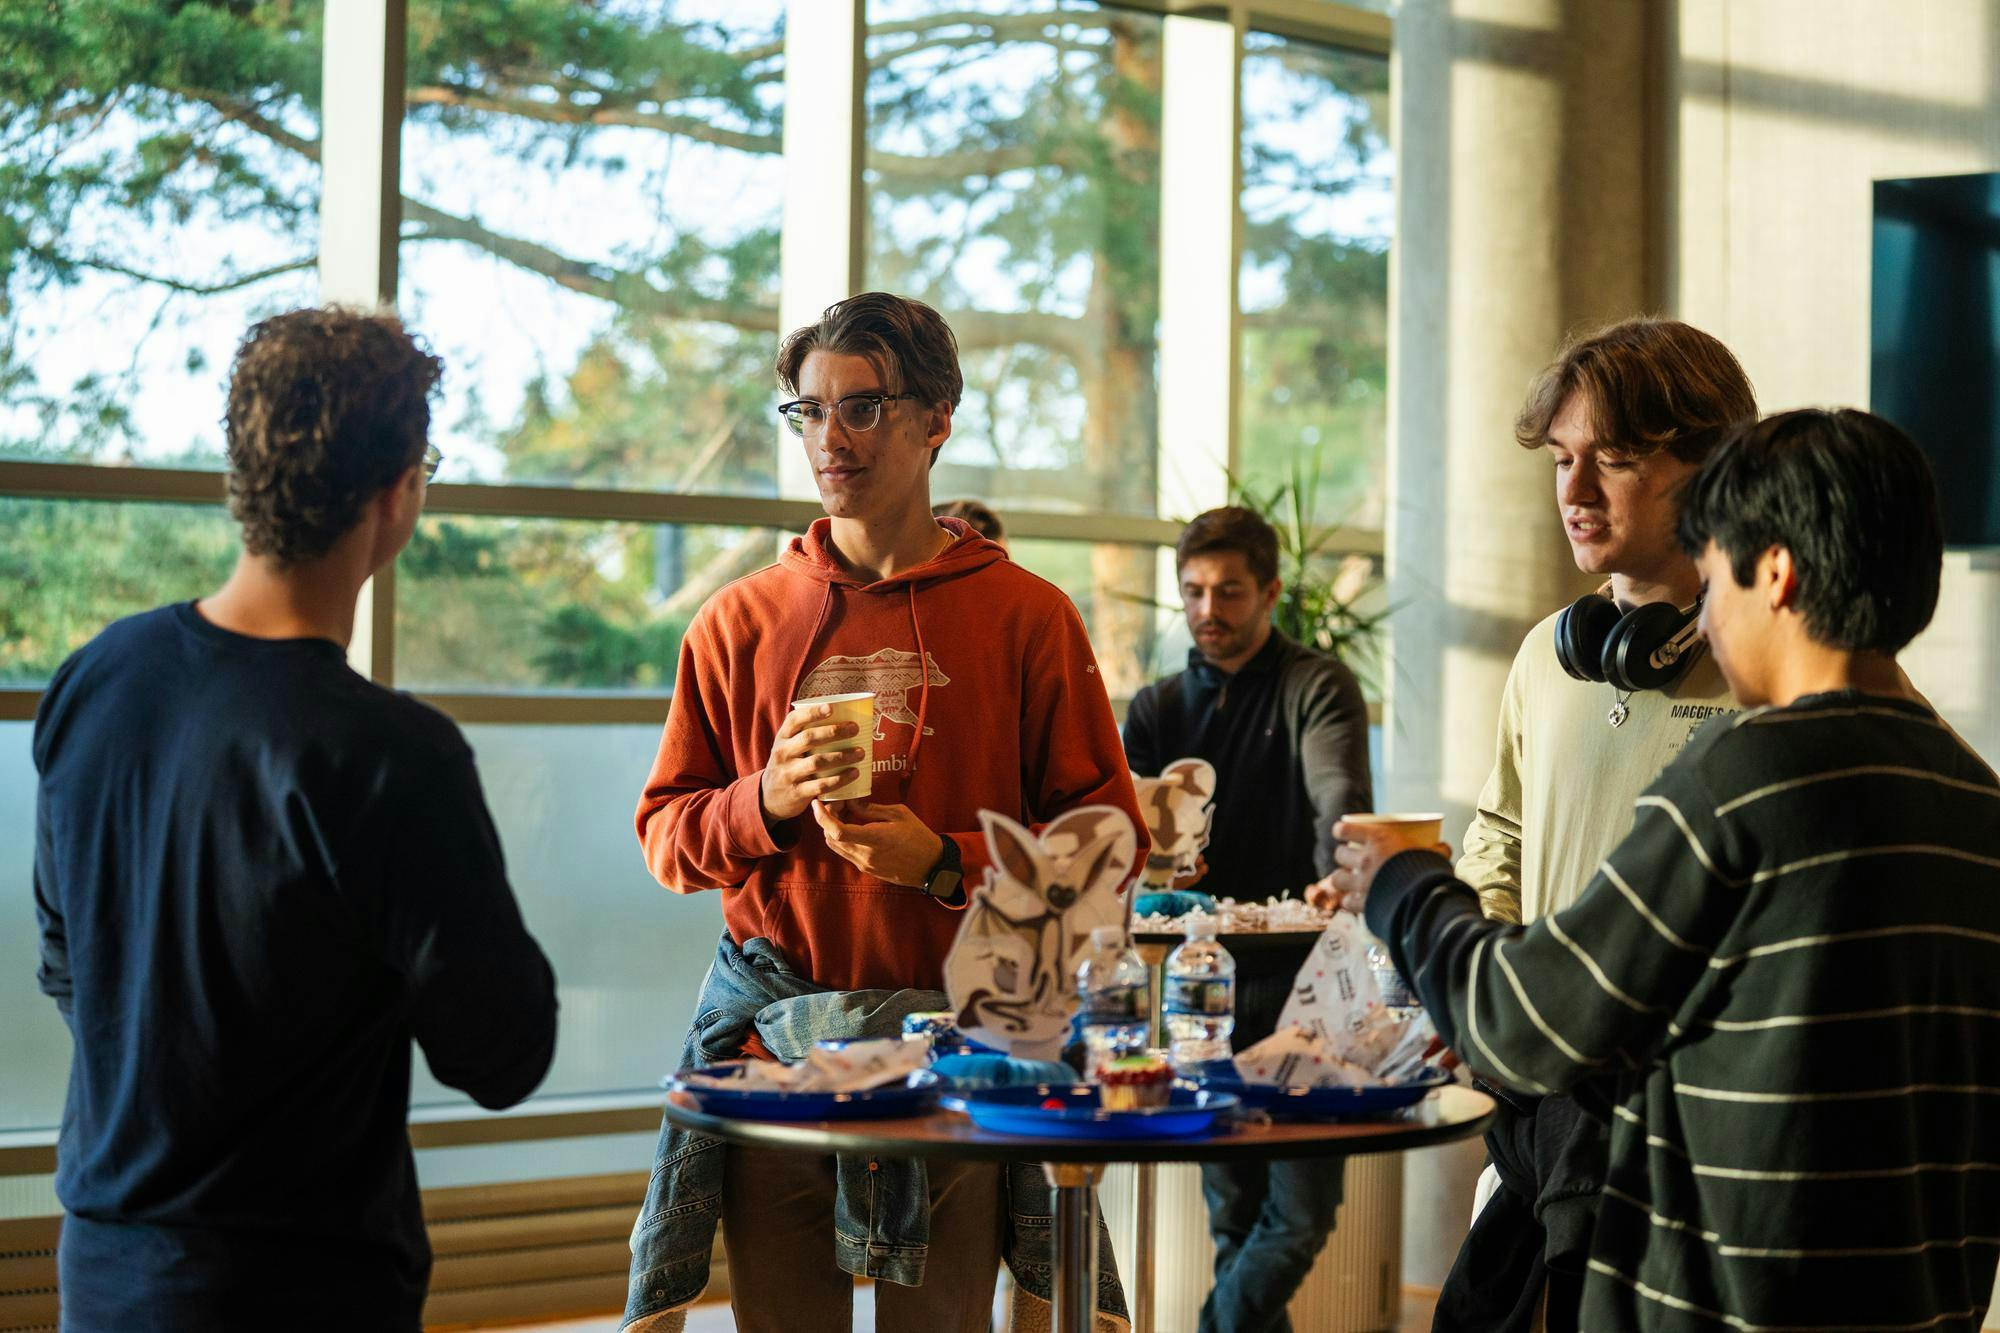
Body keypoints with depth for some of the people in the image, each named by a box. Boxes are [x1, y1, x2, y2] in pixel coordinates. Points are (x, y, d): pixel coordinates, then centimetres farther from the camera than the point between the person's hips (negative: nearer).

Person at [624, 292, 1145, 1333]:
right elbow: (666, 835, 10)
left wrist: (946, 862, -13)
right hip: (773, 1038, 2)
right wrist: (769, 800, -10)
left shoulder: (1027, 615, 2)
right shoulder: (742, 621, 9)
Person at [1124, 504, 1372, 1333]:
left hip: (1297, 983, -4)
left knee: (1300, 1211, -9)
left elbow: (1341, 800, -18)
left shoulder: (1317, 688, 0)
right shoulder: (1156, 709, 14)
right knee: (1232, 1215, 8)